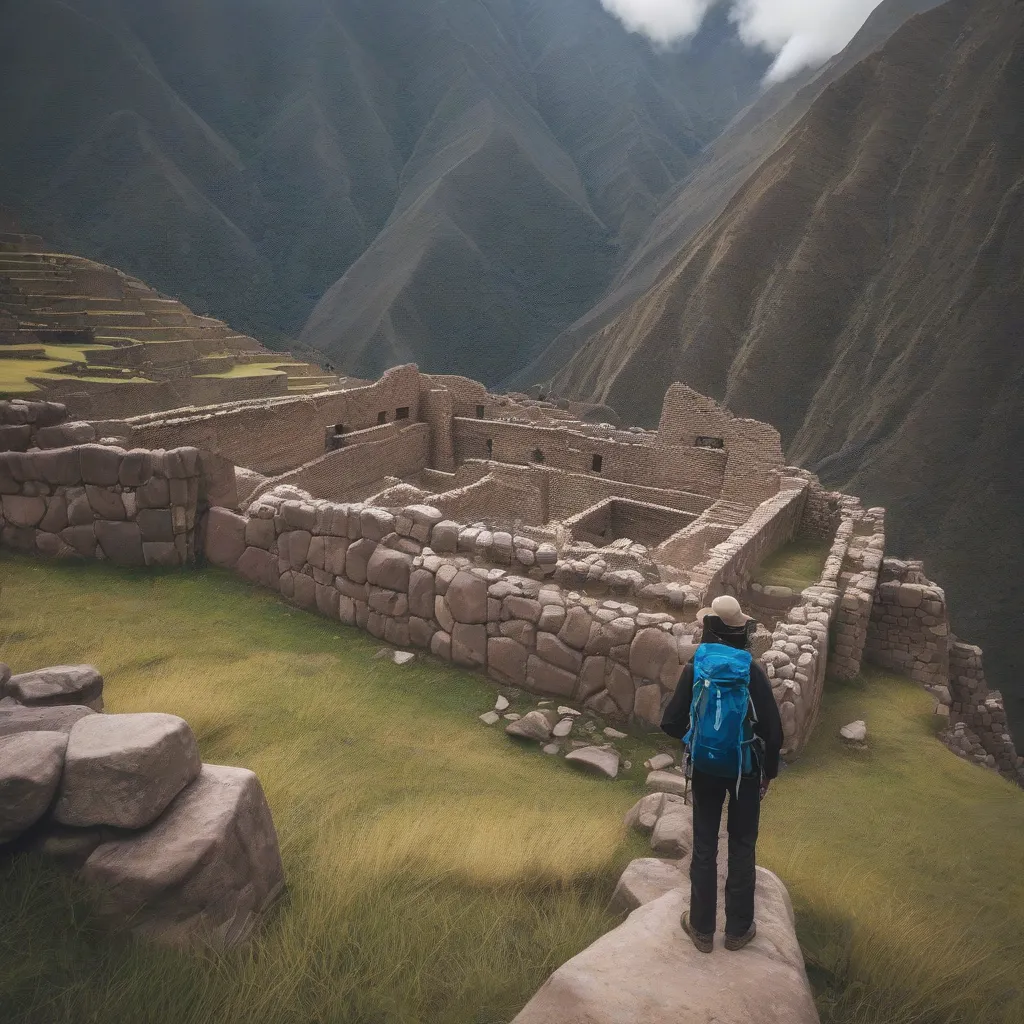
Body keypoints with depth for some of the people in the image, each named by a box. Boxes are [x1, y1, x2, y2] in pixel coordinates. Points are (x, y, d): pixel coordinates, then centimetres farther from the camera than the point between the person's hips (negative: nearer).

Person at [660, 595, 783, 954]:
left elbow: (671, 724, -13)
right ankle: (738, 929, 26)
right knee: (742, 847, 15)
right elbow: (773, 730, -14)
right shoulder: (752, 672, -17)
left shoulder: (694, 670, -15)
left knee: (704, 846, 13)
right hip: (746, 767, 0)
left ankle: (702, 928, 24)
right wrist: (769, 770, 3)